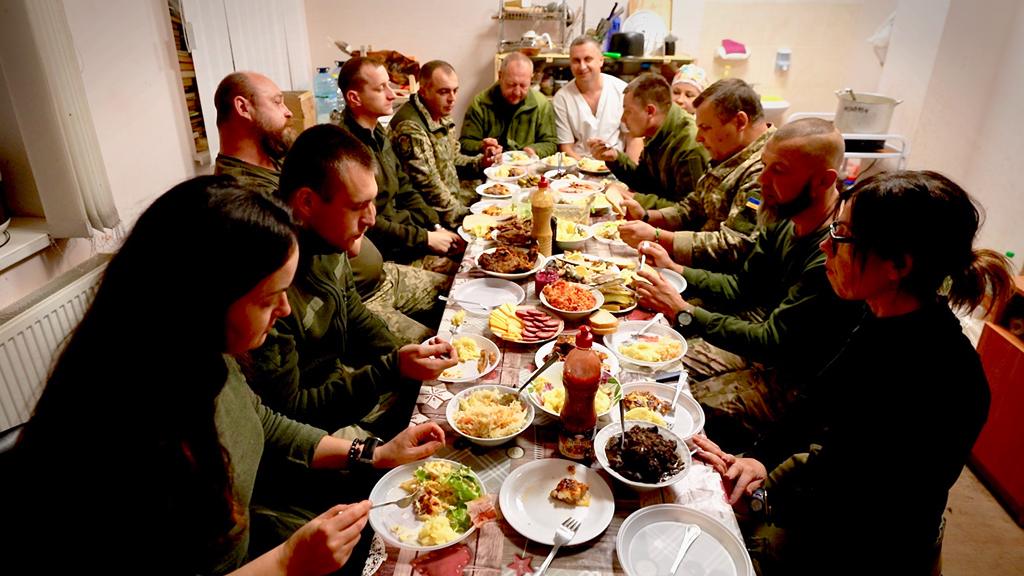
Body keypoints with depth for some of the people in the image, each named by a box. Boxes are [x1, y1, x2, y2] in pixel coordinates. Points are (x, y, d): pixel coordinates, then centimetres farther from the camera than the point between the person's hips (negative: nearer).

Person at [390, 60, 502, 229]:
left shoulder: (442, 116, 9)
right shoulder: (411, 127, -22)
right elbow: (429, 187, -23)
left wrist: (481, 162, 1)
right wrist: (465, 217, -19)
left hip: (454, 197, 10)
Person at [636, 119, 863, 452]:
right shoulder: (784, 220, -3)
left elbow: (772, 342, -27)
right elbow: (743, 286, 7)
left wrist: (684, 312, -27)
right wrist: (674, 269, -7)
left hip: (795, 379, -8)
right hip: (766, 340, 8)